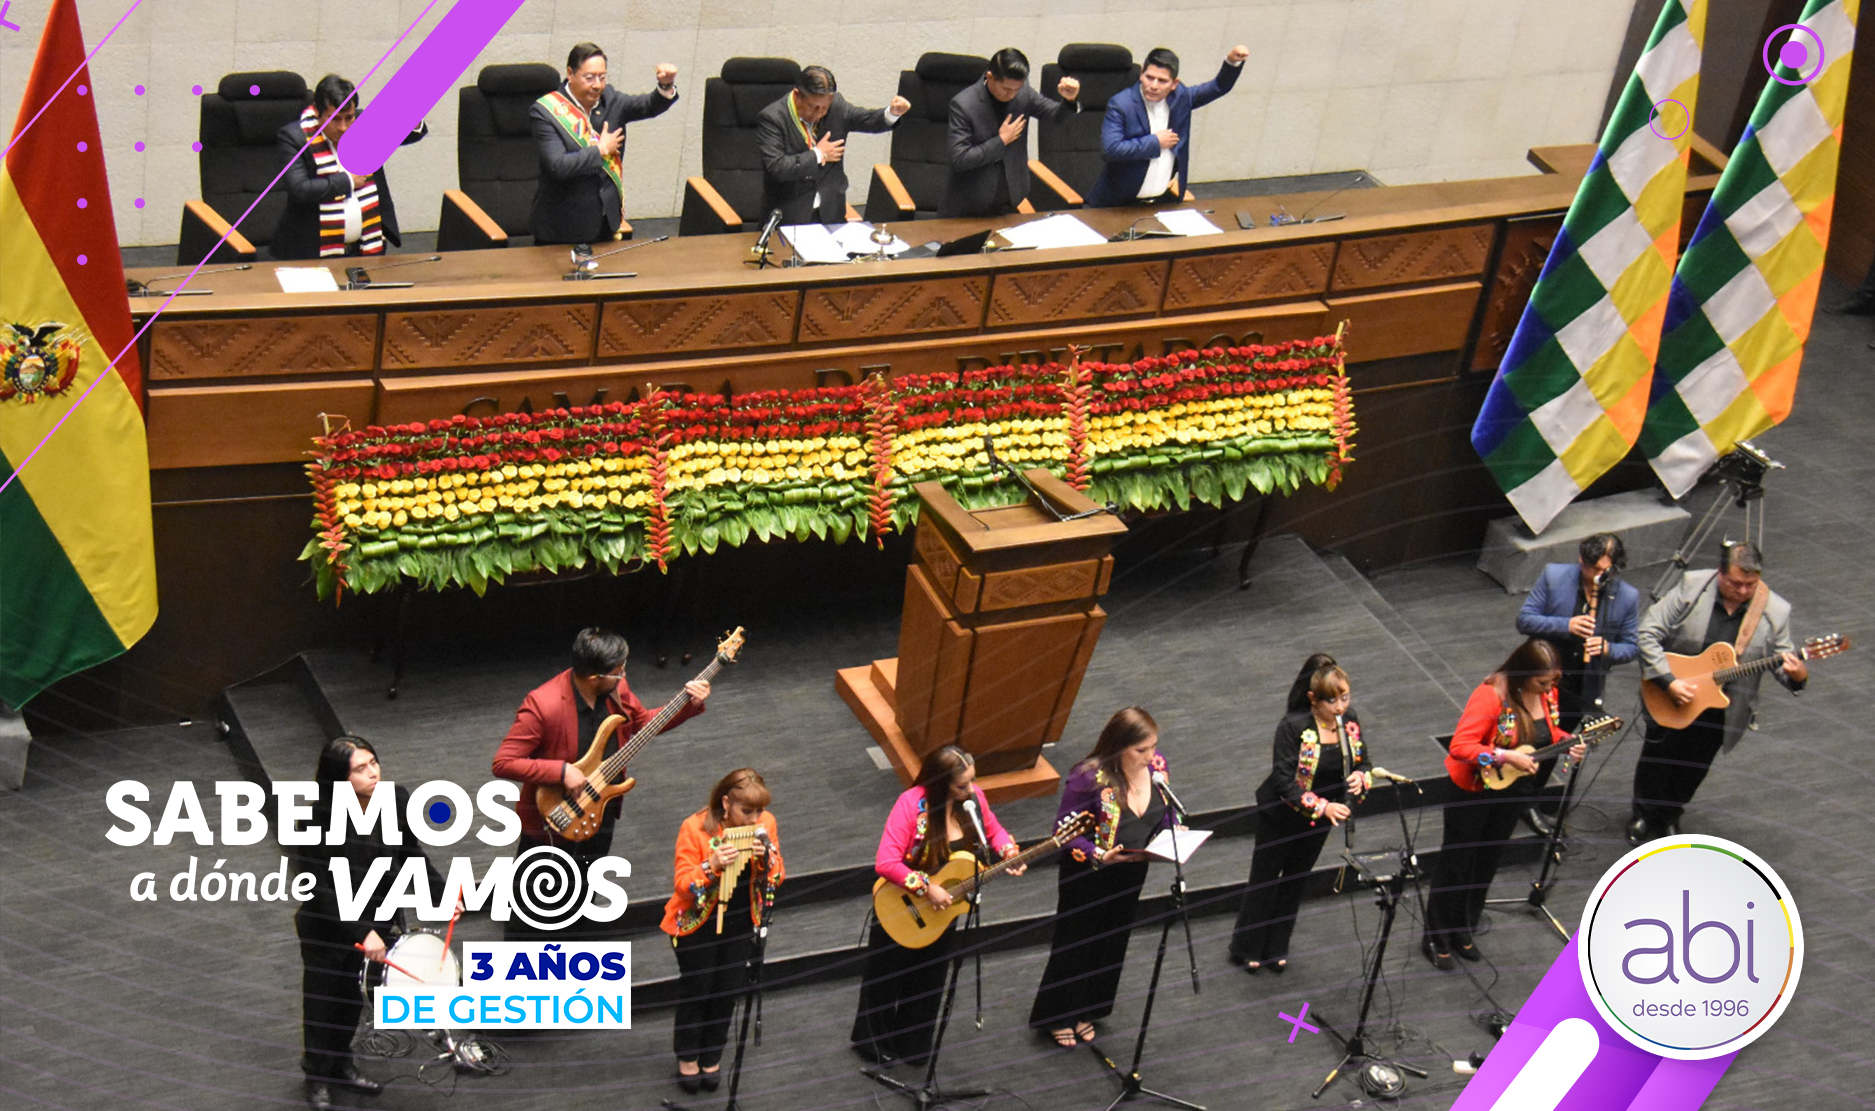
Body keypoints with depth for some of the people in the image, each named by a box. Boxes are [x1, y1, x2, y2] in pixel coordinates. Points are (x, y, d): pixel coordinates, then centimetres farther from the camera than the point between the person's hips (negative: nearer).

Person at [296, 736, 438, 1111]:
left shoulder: (396, 802, -13)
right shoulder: (322, 819, -29)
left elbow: (410, 851, 4)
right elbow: (322, 889, -27)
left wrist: (441, 892, -6)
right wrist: (362, 932, -30)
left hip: (375, 921, 5)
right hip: (326, 929, -5)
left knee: (353, 998, 24)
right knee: (322, 1002, 15)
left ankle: (341, 1063, 48)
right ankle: (317, 1077, 38)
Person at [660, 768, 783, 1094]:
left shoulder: (765, 824, -9)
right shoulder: (695, 828, -21)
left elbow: (778, 878, -3)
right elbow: (682, 885, -20)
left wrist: (765, 857, -24)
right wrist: (712, 866, -37)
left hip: (741, 921, 3)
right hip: (699, 923, -3)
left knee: (728, 990, 12)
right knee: (696, 988, 6)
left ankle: (712, 1055, 33)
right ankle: (687, 1055, 29)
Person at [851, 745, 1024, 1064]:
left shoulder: (973, 796, -15)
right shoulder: (912, 804, -32)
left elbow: (993, 829, 7)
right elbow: (885, 863, -34)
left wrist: (1009, 852, -13)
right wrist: (926, 888, -31)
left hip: (942, 907, 5)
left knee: (928, 981, 22)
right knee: (885, 978, 17)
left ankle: (912, 1046, 44)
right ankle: (874, 1044, 40)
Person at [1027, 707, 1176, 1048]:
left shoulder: (1156, 766, -11)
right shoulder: (1089, 778, -30)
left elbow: (1166, 812, 7)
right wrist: (1099, 856, -36)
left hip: (1131, 875, 6)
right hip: (1088, 877, -6)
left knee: (1112, 943, 22)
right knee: (1074, 945, 13)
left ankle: (1085, 1012, 45)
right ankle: (1056, 1017, 36)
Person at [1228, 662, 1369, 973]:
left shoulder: (1349, 720, -11)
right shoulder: (1293, 726, -28)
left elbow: (1362, 762, 3)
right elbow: (1283, 781, -29)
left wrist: (1359, 778, -21)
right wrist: (1322, 807, -39)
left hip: (1320, 817, 5)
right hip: (1282, 815, -5)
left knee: (1296, 880, 19)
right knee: (1265, 878, 9)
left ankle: (1276, 949, 36)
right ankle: (1246, 949, 27)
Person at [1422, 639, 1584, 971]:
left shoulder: (1547, 693, -8)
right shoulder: (1491, 695, -30)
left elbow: (1547, 731, 13)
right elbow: (1459, 747, -34)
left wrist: (1567, 743, -8)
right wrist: (1507, 757, -36)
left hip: (1511, 790, 7)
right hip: (1473, 790, -7)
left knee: (1488, 862, 18)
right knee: (1456, 862, 7)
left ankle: (1463, 932, 35)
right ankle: (1436, 938, 21)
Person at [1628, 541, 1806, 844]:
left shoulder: (1775, 612, -13)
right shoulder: (1692, 587, -18)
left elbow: (1786, 661, -6)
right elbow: (1649, 632, -16)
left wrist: (1798, 674, -32)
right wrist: (1667, 681, -24)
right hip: (1669, 698, -1)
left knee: (1693, 767, 15)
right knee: (1657, 758, 14)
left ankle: (1669, 817, 41)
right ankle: (1645, 816, 38)